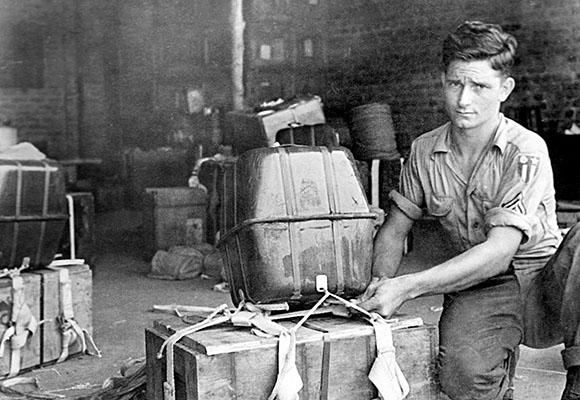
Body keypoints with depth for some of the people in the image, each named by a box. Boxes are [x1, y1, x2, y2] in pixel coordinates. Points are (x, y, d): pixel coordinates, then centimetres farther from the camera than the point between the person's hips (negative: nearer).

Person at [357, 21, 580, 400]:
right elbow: (393, 230, 11)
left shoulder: (526, 152, -14)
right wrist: (382, 283, -11)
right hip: (479, 288, 1)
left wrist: (407, 287, -30)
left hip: (546, 280, -1)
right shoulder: (425, 151, 1)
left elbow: (498, 252, -23)